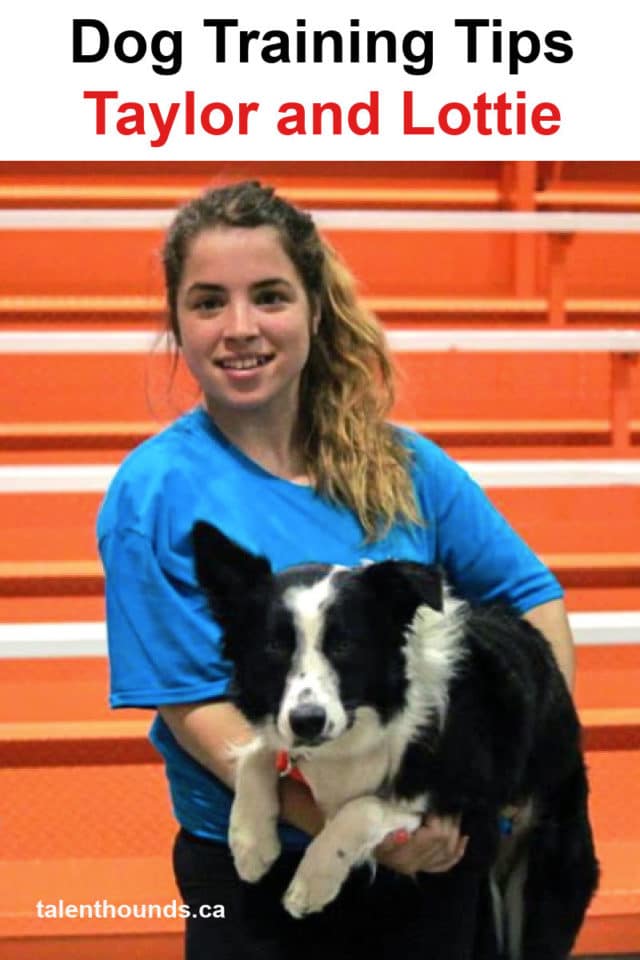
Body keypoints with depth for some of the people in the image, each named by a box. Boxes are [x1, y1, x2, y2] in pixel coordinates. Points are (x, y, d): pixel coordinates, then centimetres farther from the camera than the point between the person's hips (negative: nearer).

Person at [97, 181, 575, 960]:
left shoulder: (402, 467, -2)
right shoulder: (152, 494, -12)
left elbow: (533, 598, 8)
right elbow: (195, 709, -15)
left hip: (438, 857, 3)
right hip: (255, 878, -3)